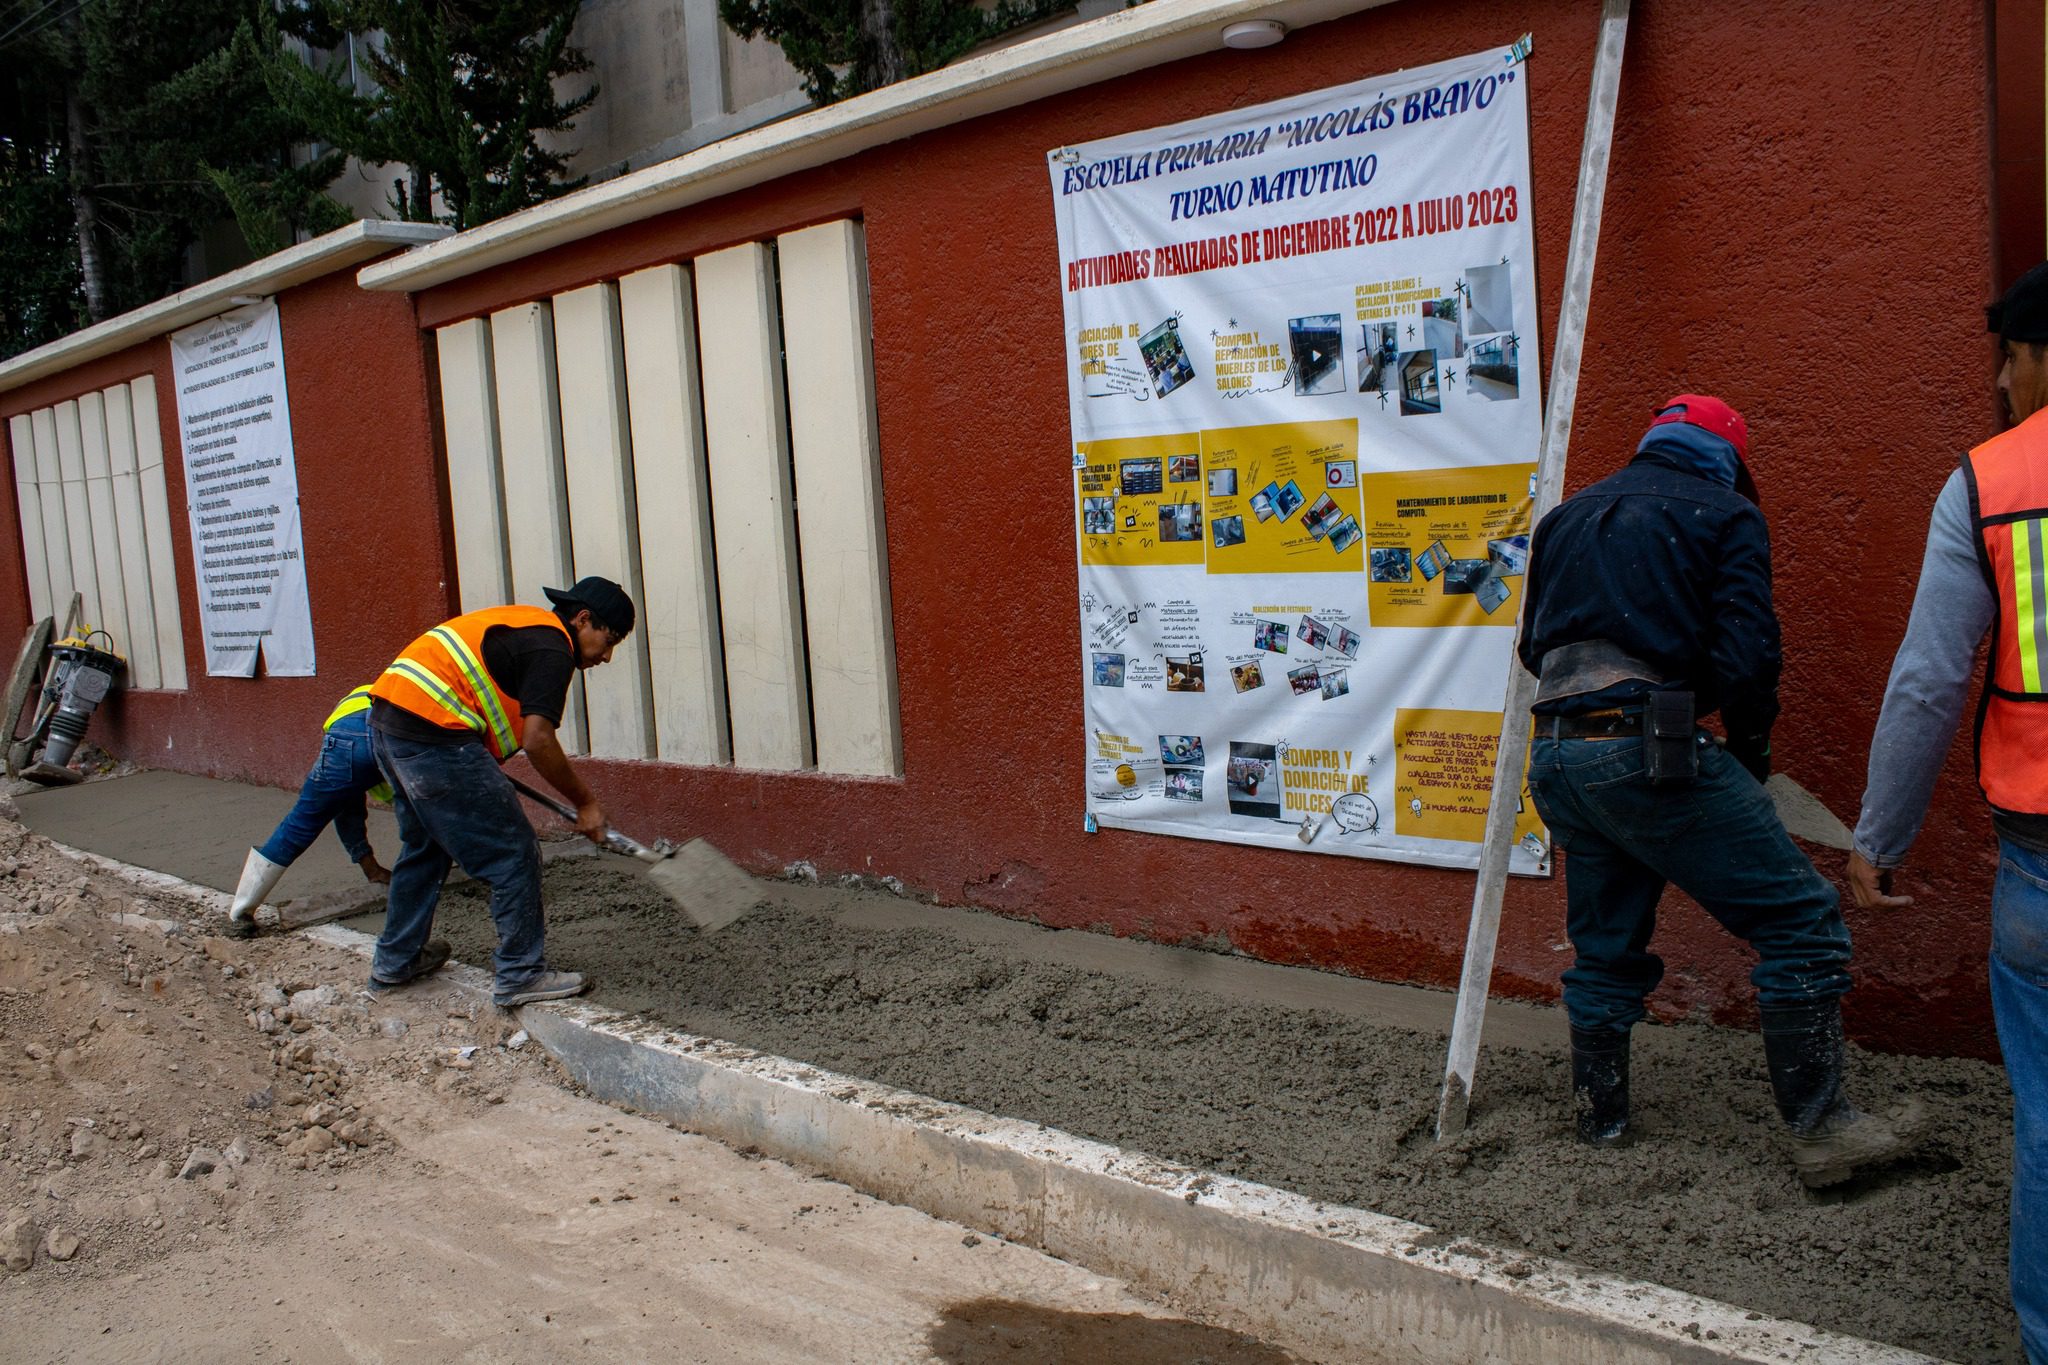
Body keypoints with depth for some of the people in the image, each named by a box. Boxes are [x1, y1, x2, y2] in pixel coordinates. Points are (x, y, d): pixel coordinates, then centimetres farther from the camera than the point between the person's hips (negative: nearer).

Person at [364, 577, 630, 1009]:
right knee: (514, 855, 0)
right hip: (434, 733, -10)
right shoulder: (552, 648, -8)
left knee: (424, 847, 26)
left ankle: (395, 961, 38)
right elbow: (537, 739, -18)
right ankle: (521, 975, 7)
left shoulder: (523, 623, 22)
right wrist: (585, 803, -9)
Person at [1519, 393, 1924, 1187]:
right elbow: (1746, 653, -7)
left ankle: (1600, 1119, 28)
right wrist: (1750, 751, 6)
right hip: (1650, 751, -7)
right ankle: (1822, 1131, 3)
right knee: (1801, 922, 3)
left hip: (1555, 755, 7)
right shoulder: (1725, 513, 4)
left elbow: (1533, 645, 22)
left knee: (1604, 946, 19)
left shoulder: (1568, 515, 21)